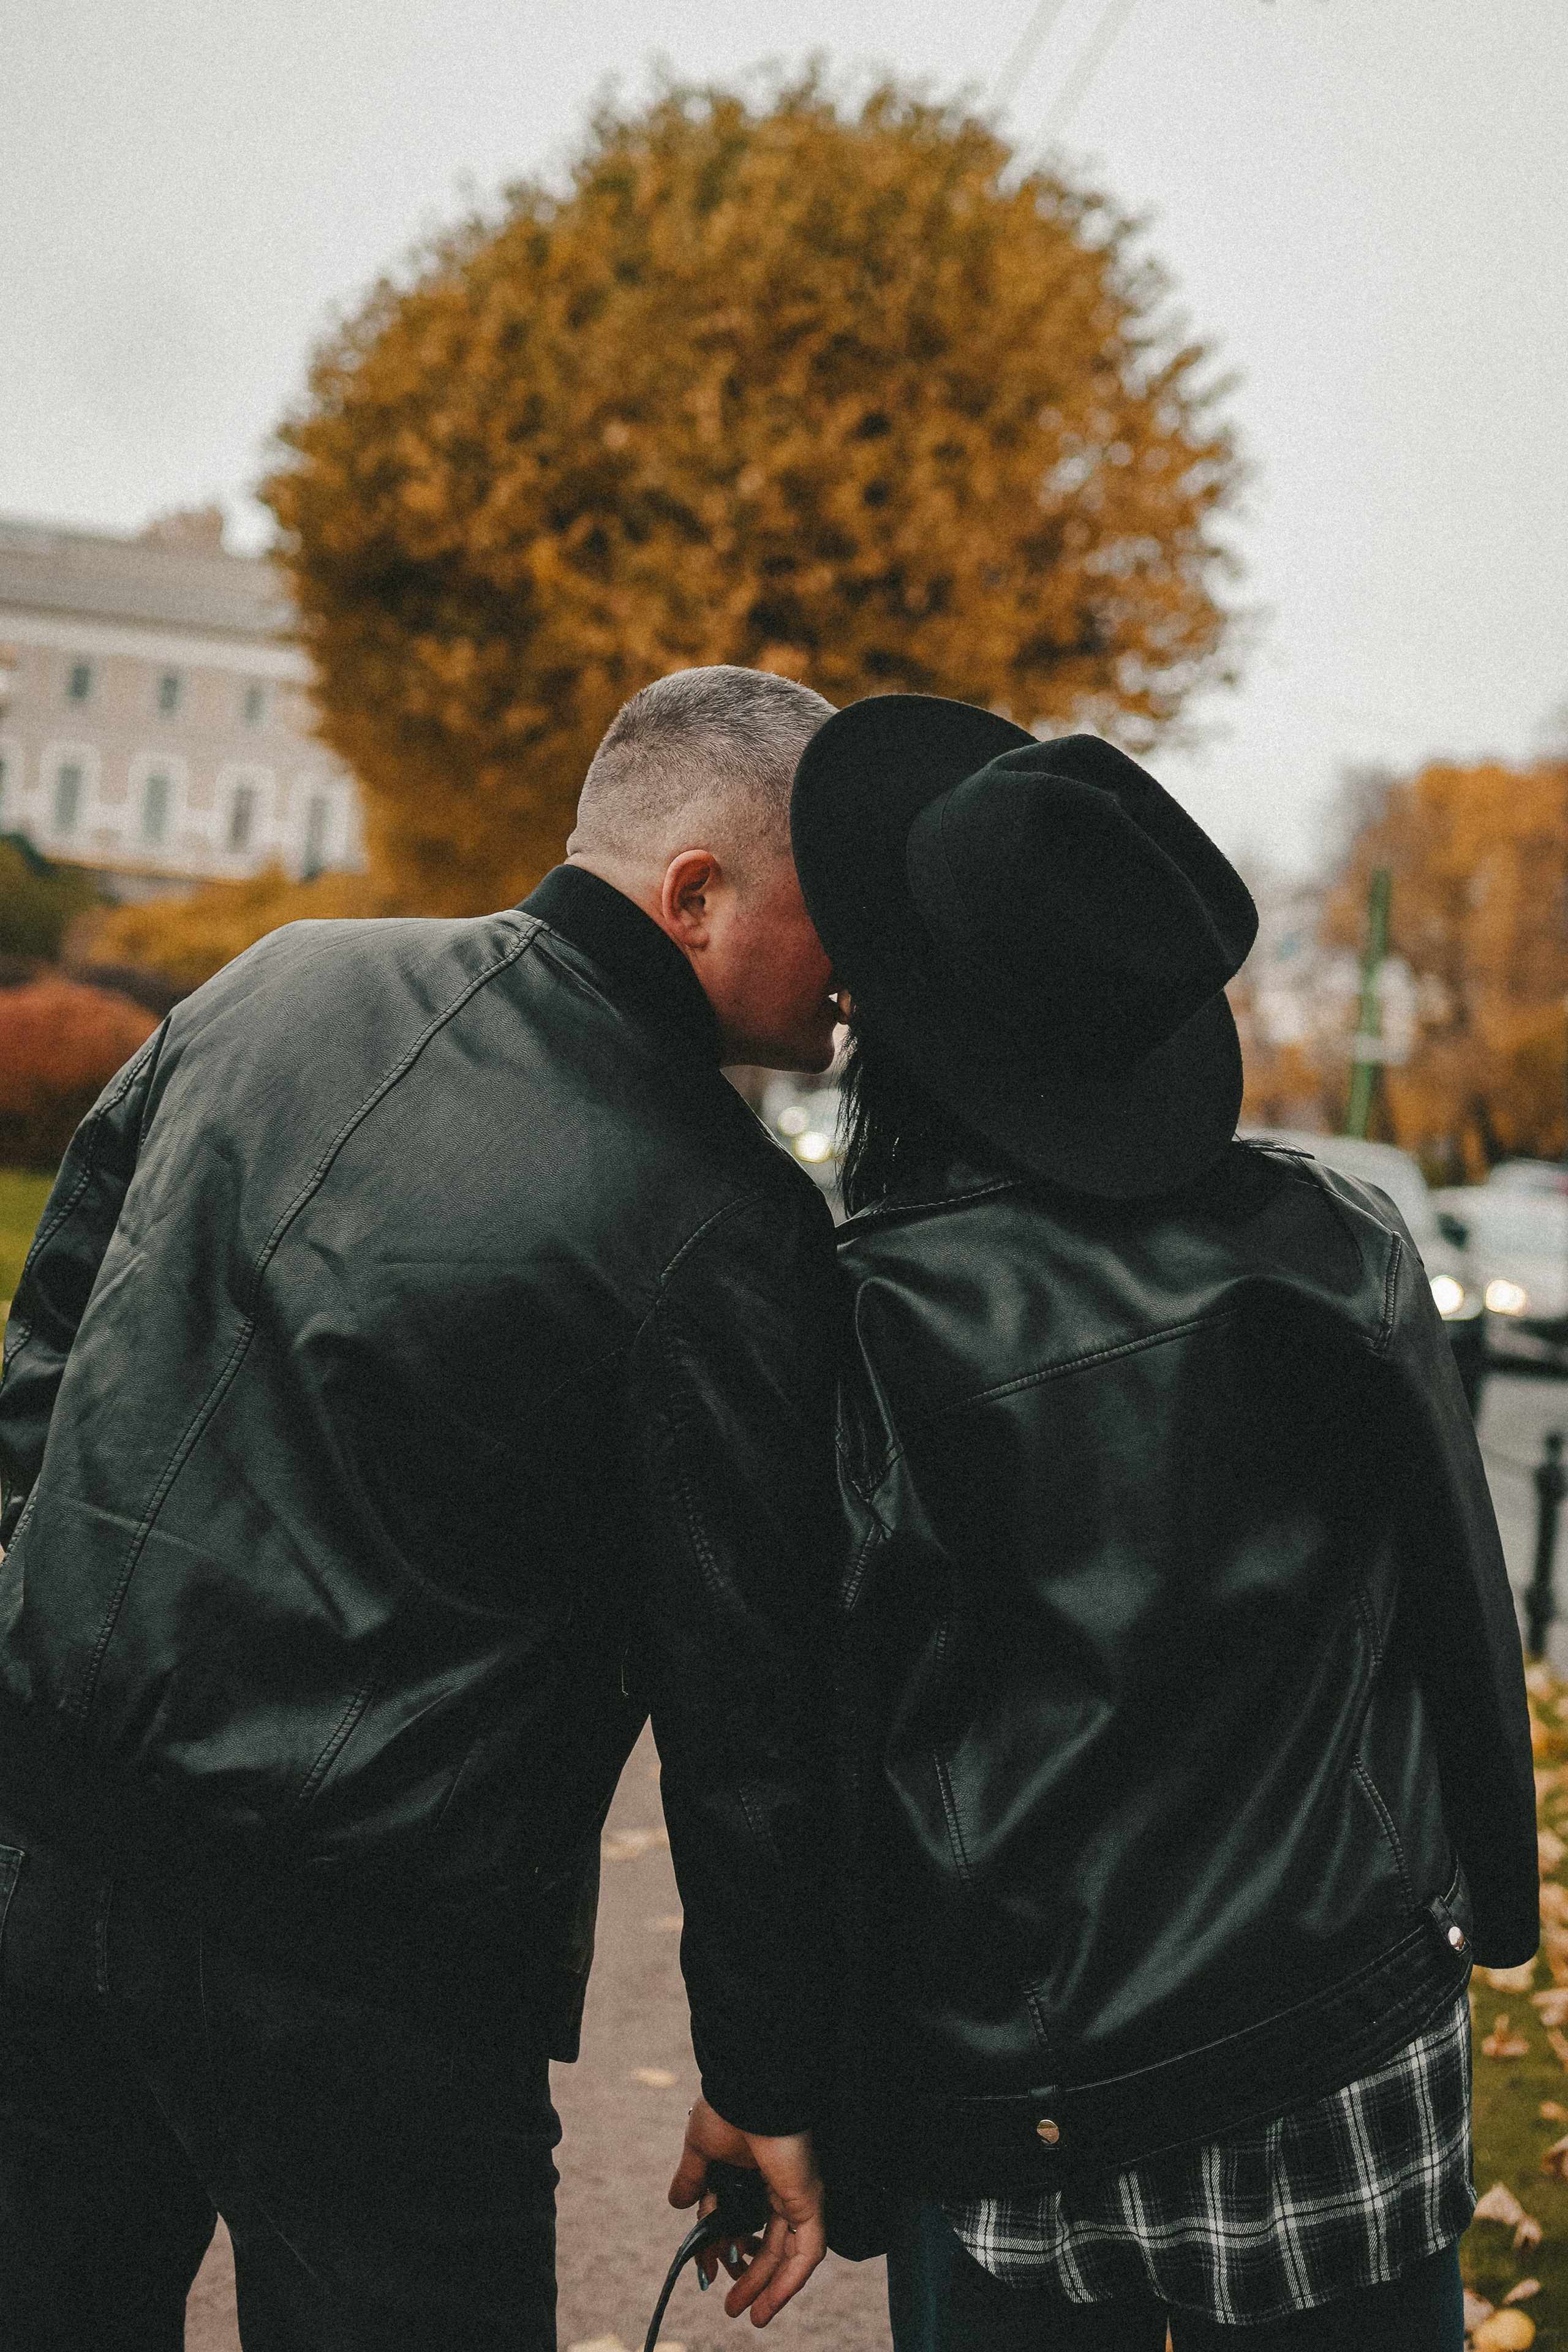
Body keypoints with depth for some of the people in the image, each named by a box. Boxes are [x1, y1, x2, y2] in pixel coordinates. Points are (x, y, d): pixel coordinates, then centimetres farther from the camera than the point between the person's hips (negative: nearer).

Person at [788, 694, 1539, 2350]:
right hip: (1356, 2083, 3)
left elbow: (823, 1758, -9)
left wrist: (836, 2146, 2)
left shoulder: (868, 1328, -15)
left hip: (1018, 2136, -3)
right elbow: (1466, 1627, 5)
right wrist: (1492, 1913, 20)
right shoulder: (1345, 1254, -5)